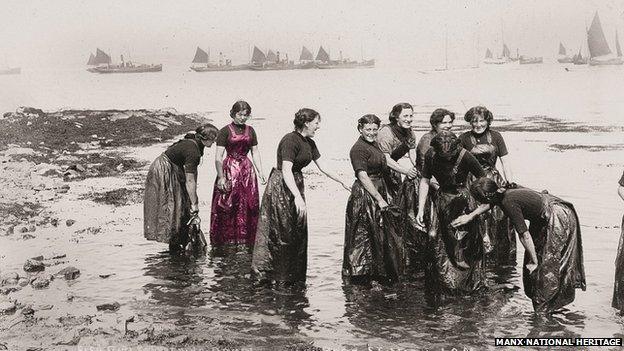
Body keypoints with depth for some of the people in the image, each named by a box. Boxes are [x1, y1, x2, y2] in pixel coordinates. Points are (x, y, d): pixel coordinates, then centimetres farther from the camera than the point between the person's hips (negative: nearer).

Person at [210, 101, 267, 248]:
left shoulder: (250, 131, 11)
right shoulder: (225, 131, -4)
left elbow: (255, 153, 16)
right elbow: (218, 157, -7)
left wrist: (260, 172, 8)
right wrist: (221, 177, -14)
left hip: (247, 171, 5)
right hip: (229, 170, -5)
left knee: (248, 207, 3)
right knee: (227, 208, -5)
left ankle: (246, 240, 11)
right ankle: (224, 240, 2)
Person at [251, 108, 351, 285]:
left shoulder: (309, 143, 9)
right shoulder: (290, 140, -18)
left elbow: (322, 166, 16)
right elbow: (286, 171, -25)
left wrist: (342, 182, 14)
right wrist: (298, 197, -31)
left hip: (296, 185, 9)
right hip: (281, 187, -9)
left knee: (298, 231, 10)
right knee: (282, 233, -5)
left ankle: (294, 275, 20)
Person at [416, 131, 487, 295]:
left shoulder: (465, 157, -20)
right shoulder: (431, 155, -9)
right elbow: (425, 181, 1)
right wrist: (421, 209, -2)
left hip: (462, 202, -4)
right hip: (441, 200, 4)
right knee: (438, 241, 6)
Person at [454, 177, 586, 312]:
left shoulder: (508, 203, -26)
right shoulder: (504, 191, -1)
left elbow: (525, 235, -24)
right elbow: (490, 203, 24)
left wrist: (534, 261, -16)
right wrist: (470, 216, 28)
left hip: (560, 219, -10)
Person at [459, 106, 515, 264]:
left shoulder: (495, 137, 7)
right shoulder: (464, 139, 3)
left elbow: (505, 162, 7)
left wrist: (511, 185, 1)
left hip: (494, 180, 1)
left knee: (501, 214, -10)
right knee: (479, 216, -14)